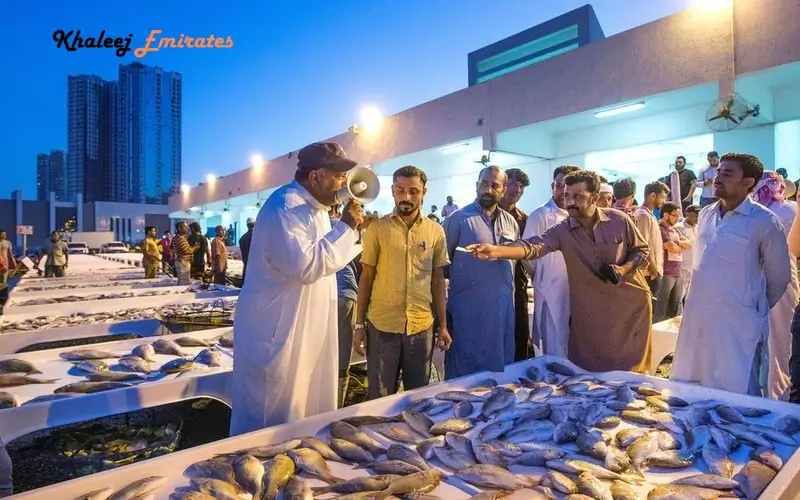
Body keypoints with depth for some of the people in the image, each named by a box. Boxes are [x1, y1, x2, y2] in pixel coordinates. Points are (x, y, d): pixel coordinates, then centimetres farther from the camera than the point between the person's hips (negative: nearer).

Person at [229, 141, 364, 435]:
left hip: (305, 327, 10)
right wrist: (345, 227, -22)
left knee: (303, 409, 20)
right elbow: (307, 265, -31)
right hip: (276, 330, -10)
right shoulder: (284, 208, -20)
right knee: (269, 420, 6)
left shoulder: (315, 206, 12)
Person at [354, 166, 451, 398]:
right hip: (381, 325, -1)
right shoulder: (377, 228, -3)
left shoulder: (436, 231, 2)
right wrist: (359, 323, 0)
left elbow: (438, 280, 7)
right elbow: (366, 278, 1)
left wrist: (443, 325, 6)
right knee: (380, 396, 11)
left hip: (422, 325, 2)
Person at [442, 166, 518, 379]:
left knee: (500, 364, 17)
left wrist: (508, 289, 12)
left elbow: (516, 259, 17)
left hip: (503, 305, 5)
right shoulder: (458, 219, -7)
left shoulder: (511, 222, 9)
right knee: (465, 369, 7)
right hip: (468, 306, -5)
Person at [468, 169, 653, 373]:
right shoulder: (562, 231, -12)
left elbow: (642, 250, 3)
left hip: (631, 300, 0)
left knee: (631, 365, 12)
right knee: (588, 368, 10)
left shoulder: (619, 220, -10)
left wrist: (623, 269, -17)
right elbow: (533, 246, -28)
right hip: (590, 310, 0)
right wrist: (495, 250, -45)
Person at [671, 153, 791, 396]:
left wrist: (756, 309, 11)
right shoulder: (705, 215, 9)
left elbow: (779, 277, 1)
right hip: (696, 318, 6)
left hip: (738, 324, -5)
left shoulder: (764, 221, -8)